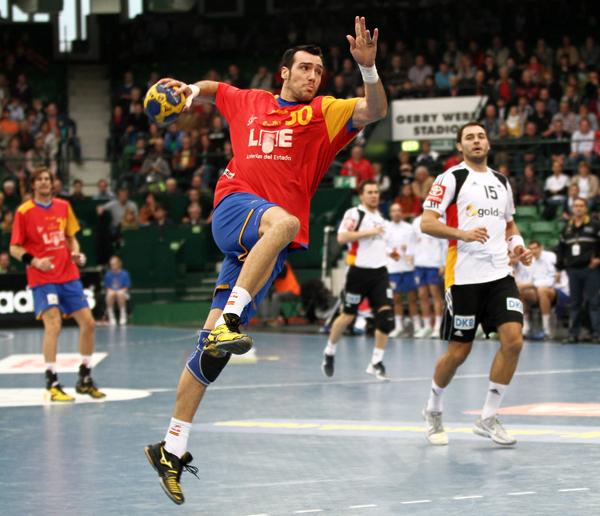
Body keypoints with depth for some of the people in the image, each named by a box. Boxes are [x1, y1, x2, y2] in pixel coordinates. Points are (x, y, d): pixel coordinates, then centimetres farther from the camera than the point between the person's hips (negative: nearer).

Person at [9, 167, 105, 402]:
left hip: (69, 275, 5)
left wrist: (77, 254, -1)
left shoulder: (63, 206, 8)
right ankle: (52, 384, -12)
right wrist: (34, 261, -21)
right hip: (42, 278, -5)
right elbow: (14, 248, -4)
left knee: (88, 323, 4)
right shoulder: (24, 212, -6)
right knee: (53, 325, -18)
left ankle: (85, 379, 19)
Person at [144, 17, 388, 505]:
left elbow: (376, 110, -5)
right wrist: (195, 89, 17)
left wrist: (368, 67, -21)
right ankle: (228, 318, -40)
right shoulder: (248, 102, 17)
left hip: (271, 246, 1)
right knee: (283, 222, -38)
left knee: (213, 349, -3)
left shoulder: (325, 113, 12)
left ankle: (172, 449, 4)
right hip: (234, 206, -1)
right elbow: (217, 90, 39)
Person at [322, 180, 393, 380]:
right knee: (348, 315, 3)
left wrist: (390, 253, 16)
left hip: (379, 272, 6)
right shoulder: (354, 214, -5)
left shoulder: (381, 219, 19)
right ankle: (329, 352, 26)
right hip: (359, 272, -5)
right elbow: (342, 237, -20)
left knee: (386, 315, -10)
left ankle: (376, 363, -3)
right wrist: (369, 232, -22)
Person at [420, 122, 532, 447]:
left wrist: (517, 245, 8)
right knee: (459, 351, 1)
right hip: (464, 276, -5)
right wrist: (463, 234, -24)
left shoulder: (501, 182, 16)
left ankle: (488, 417, 0)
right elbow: (427, 223, -10)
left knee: (513, 340, -11)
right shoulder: (451, 179, -3)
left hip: (499, 274, 5)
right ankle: (433, 410, 27)